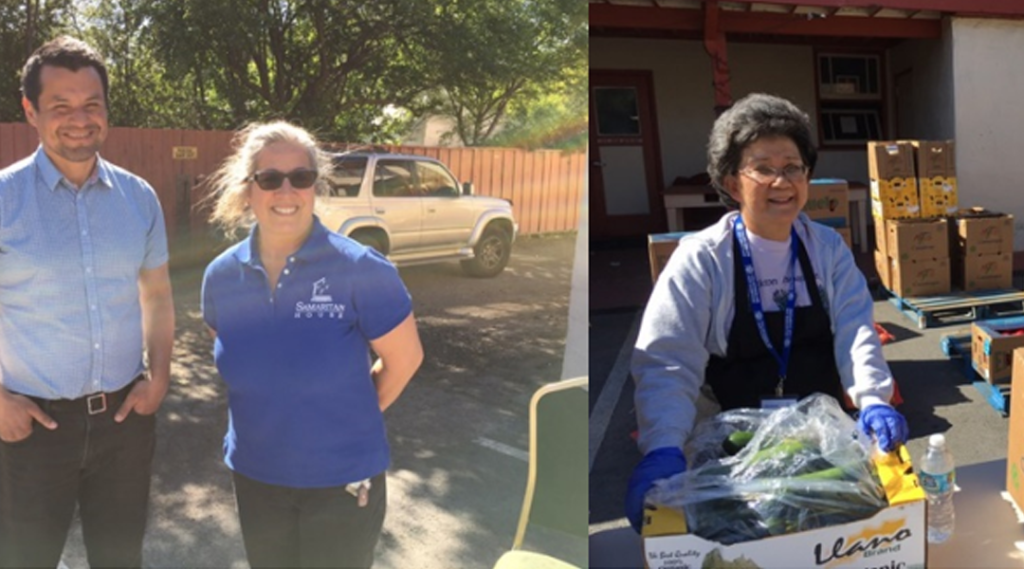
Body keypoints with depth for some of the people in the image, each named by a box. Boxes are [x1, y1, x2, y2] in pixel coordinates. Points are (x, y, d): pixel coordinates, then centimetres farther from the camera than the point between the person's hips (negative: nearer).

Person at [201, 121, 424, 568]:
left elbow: (404, 358, -9)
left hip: (342, 480, -4)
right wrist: (266, 409, 11)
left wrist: (348, 414, 2)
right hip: (255, 477, 4)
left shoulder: (360, 270, -18)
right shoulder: (222, 276, -5)